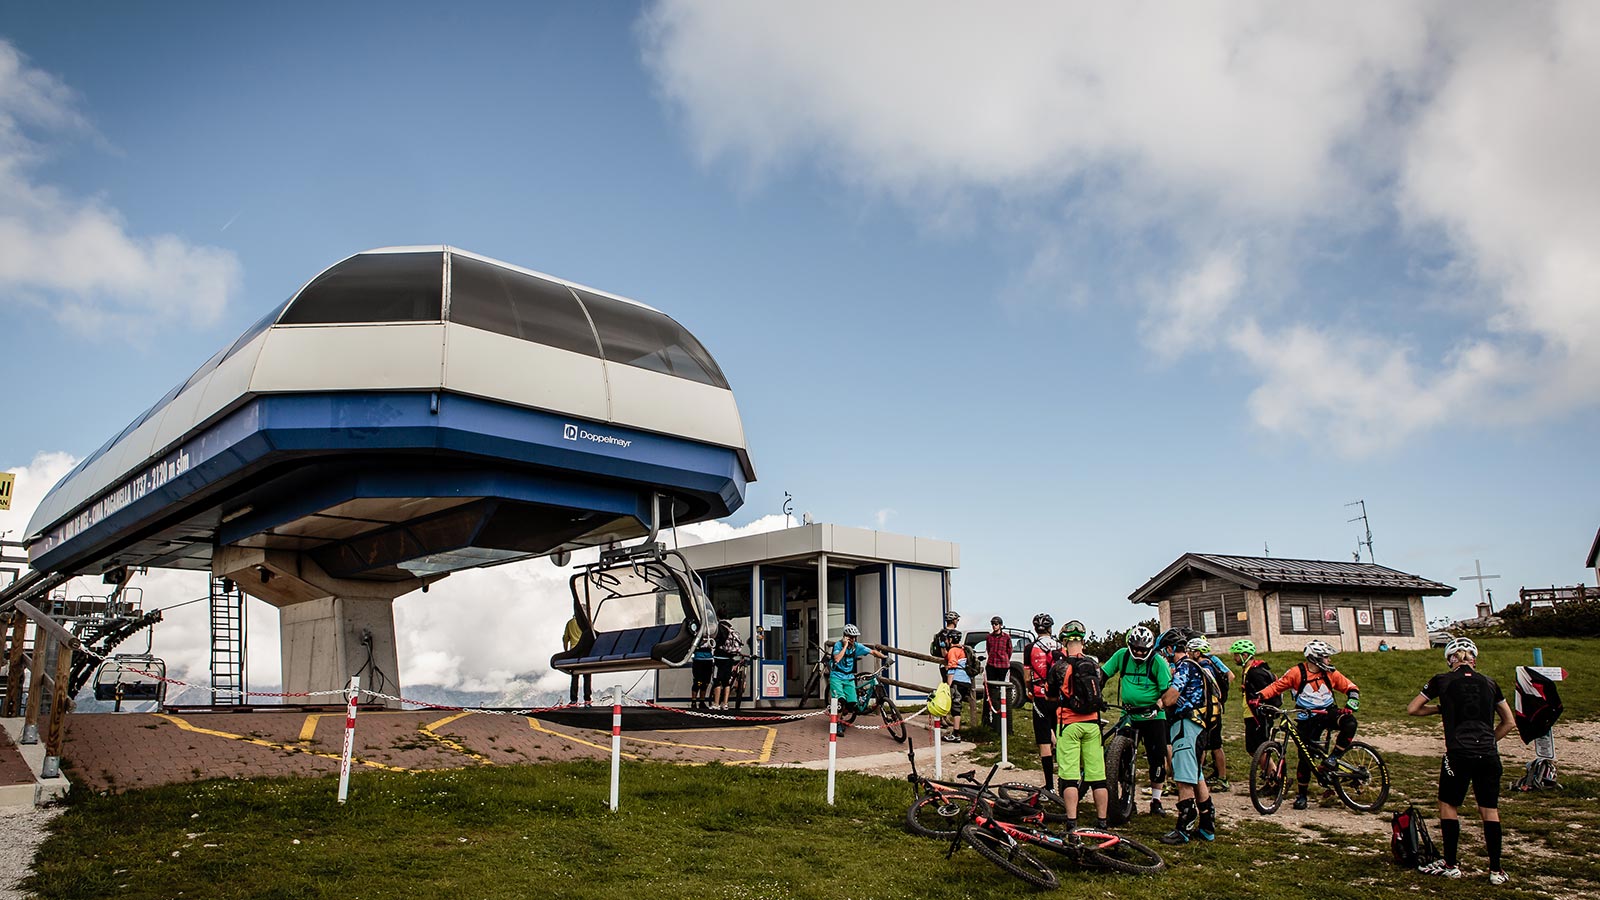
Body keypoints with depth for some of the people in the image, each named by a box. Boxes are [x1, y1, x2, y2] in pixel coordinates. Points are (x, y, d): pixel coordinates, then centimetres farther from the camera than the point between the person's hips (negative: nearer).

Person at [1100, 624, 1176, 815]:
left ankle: (1156, 800, 13)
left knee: (1157, 758, -2)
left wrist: (1160, 703, -28)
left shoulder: (1157, 661, -8)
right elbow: (1102, 674, 4)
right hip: (1128, 715, 2)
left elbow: (1169, 689, -10)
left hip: (1153, 716, -2)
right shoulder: (1122, 655, 0)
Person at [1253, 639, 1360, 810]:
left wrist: (1351, 703, -16)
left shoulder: (1330, 673, -2)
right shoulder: (1297, 672, -10)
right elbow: (1277, 686, -6)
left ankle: (1333, 757, -13)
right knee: (1306, 756, 0)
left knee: (1350, 723, -30)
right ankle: (1301, 794, 17)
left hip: (1328, 713, 2)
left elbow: (1351, 687, 3)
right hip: (1307, 719, -2)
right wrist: (1260, 696, -21)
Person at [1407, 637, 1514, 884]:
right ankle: (1496, 870, 12)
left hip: (1459, 754, -3)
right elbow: (1508, 722, 18)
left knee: (1448, 806, 12)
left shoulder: (1442, 681, 3)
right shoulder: (1489, 683, 12)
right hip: (1489, 756, 3)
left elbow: (1412, 709, 8)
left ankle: (1450, 865, 15)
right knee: (1489, 810, 11)